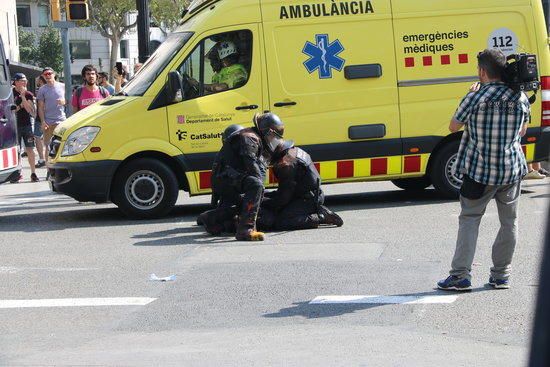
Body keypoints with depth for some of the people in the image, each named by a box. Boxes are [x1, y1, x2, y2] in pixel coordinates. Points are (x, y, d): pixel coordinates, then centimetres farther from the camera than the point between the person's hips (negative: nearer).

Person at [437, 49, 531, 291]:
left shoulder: (474, 98, -13)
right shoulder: (520, 98, -1)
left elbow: (453, 127, 2)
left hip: (480, 171, -3)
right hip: (512, 170, 3)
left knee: (469, 219, 7)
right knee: (509, 221, 13)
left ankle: (460, 275, 2)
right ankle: (500, 275, 15)